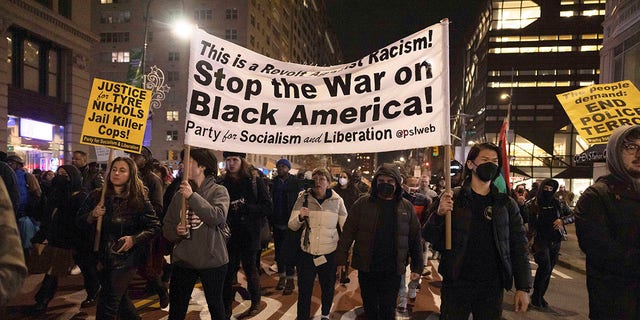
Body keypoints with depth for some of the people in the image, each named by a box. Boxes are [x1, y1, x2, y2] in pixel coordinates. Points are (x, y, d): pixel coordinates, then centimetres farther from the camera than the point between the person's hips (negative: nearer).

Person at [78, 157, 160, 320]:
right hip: (103, 256, 5)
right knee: (118, 298, 21)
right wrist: (92, 215, -14)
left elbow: (154, 226, -8)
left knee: (107, 306, -3)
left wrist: (134, 239, -20)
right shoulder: (97, 196, 0)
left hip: (126, 257, -5)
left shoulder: (139, 200, -10)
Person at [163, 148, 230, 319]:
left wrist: (192, 196, -24)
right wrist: (176, 231, -15)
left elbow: (218, 217, -24)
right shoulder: (180, 194, 5)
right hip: (183, 260, 4)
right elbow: (167, 227, 7)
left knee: (215, 305, 14)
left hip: (212, 259, -3)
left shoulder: (218, 191, -6)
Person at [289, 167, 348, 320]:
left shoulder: (337, 201, -5)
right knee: (304, 291, 2)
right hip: (307, 254, -1)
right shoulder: (303, 198, -4)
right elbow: (292, 226, -6)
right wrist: (300, 217, -26)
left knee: (328, 288, 18)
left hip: (329, 254, 1)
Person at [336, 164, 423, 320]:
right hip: (366, 268, 0)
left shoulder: (407, 207, 2)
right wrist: (341, 260, -6)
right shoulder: (362, 204, -3)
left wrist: (417, 267, 4)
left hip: (393, 271, 0)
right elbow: (348, 233, -3)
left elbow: (415, 238, 5)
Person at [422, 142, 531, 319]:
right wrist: (439, 215, -23)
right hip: (456, 285, -2)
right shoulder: (451, 198, -2)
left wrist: (523, 288, 1)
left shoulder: (507, 204, 5)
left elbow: (519, 246, 6)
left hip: (492, 288, 2)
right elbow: (430, 238, -4)